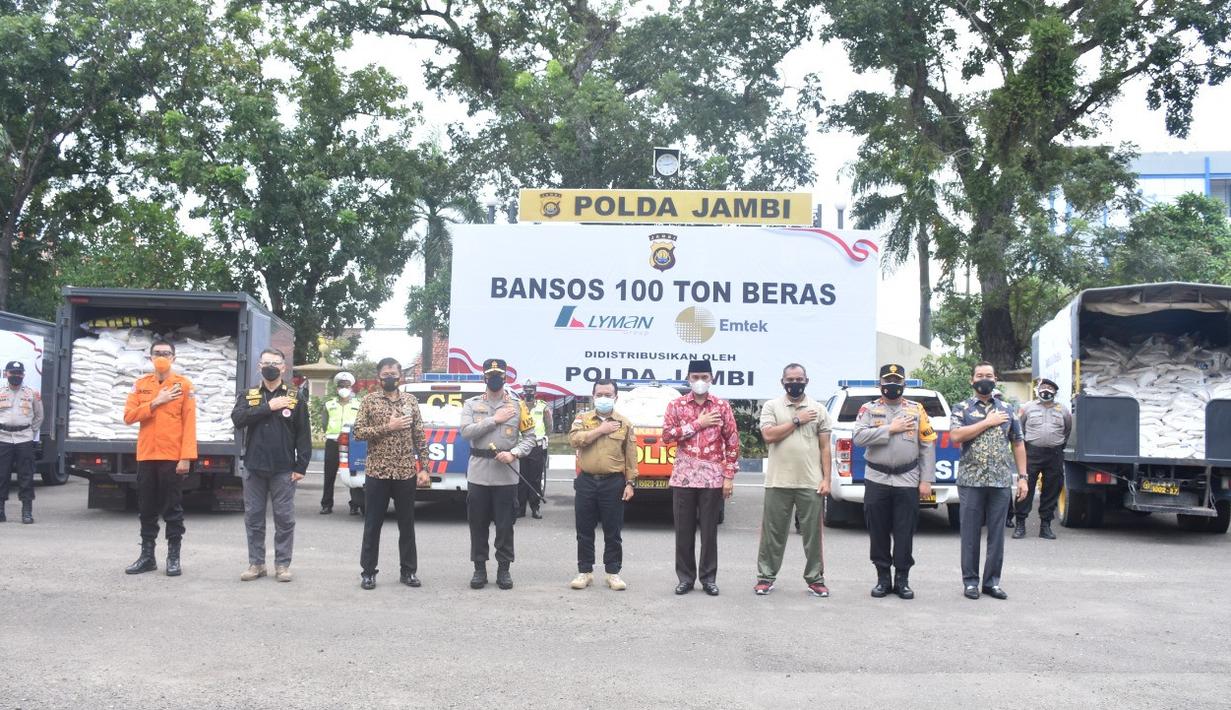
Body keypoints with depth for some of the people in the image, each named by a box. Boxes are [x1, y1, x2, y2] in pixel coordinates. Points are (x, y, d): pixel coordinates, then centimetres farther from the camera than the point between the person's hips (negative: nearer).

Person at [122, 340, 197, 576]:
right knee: (146, 509, 9)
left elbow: (189, 424, -5)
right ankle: (147, 556, 17)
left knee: (173, 508, 1)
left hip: (172, 457, -3)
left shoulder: (183, 385, -1)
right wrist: (155, 402, -12)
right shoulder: (140, 384, 9)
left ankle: (174, 557, 8)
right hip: (146, 456, 4)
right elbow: (129, 416, 0)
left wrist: (186, 457, -13)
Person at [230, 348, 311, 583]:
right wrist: (268, 407, -16)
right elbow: (237, 419, -11)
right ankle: (256, 563, 16)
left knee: (284, 519, 1)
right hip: (254, 468, 2)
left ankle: (282, 564, 10)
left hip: (283, 470, -2)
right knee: (253, 518, 7)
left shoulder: (295, 397, 3)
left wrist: (301, 466, -6)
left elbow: (303, 434, 1)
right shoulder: (248, 396, 9)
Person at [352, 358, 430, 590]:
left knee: (407, 524, 8)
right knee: (372, 525, 4)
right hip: (377, 473, -2)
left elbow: (420, 437, 6)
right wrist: (387, 427, -16)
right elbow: (358, 432, -6)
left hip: (406, 473, 2)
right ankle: (368, 571, 13)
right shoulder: (370, 401, 1)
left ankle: (408, 571, 18)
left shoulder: (410, 401, 6)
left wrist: (423, 468, 0)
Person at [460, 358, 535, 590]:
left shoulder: (517, 406, 5)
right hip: (478, 474, 1)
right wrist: (494, 420, -12)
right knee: (478, 524, 6)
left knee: (505, 525, 4)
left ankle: (504, 569, 15)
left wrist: (514, 454, -14)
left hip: (506, 475, 0)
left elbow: (529, 437, 3)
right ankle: (479, 569, 16)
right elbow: (466, 432, -10)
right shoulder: (471, 404, 5)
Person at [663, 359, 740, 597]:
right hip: (683, 476, 1)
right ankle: (685, 577, 14)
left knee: (709, 530, 3)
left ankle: (709, 578, 13)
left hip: (713, 477, -1)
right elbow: (667, 435, -7)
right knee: (684, 530, 4)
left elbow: (732, 442, 3)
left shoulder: (722, 406, 4)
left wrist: (729, 476, -2)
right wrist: (698, 423, -10)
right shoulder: (676, 405, 6)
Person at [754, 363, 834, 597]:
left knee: (813, 534, 5)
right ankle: (766, 576, 15)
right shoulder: (771, 406, 4)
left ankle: (815, 578, 15)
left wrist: (826, 479, -1)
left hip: (811, 484, 1)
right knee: (773, 533, 5)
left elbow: (824, 448, 7)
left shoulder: (819, 410, 8)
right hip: (778, 483, -1)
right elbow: (768, 435, -12)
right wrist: (797, 421, -9)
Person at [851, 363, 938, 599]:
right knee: (878, 531, 5)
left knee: (905, 533, 3)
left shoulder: (916, 410, 7)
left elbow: (927, 447, 4)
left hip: (907, 482, 0)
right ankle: (883, 578, 16)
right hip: (876, 480, 0)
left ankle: (902, 579, 13)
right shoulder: (869, 409, 5)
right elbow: (858, 437, -11)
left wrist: (926, 480, -3)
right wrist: (890, 429, -14)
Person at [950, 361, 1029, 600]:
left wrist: (1022, 477, 6)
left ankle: (992, 582, 14)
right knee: (971, 534, 3)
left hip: (1001, 482, 3)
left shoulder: (1006, 410, 12)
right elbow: (955, 436, -13)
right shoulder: (962, 409, 4)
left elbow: (1017, 444, 13)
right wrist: (988, 422, -11)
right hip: (971, 481, -2)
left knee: (997, 534, 5)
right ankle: (970, 581, 11)